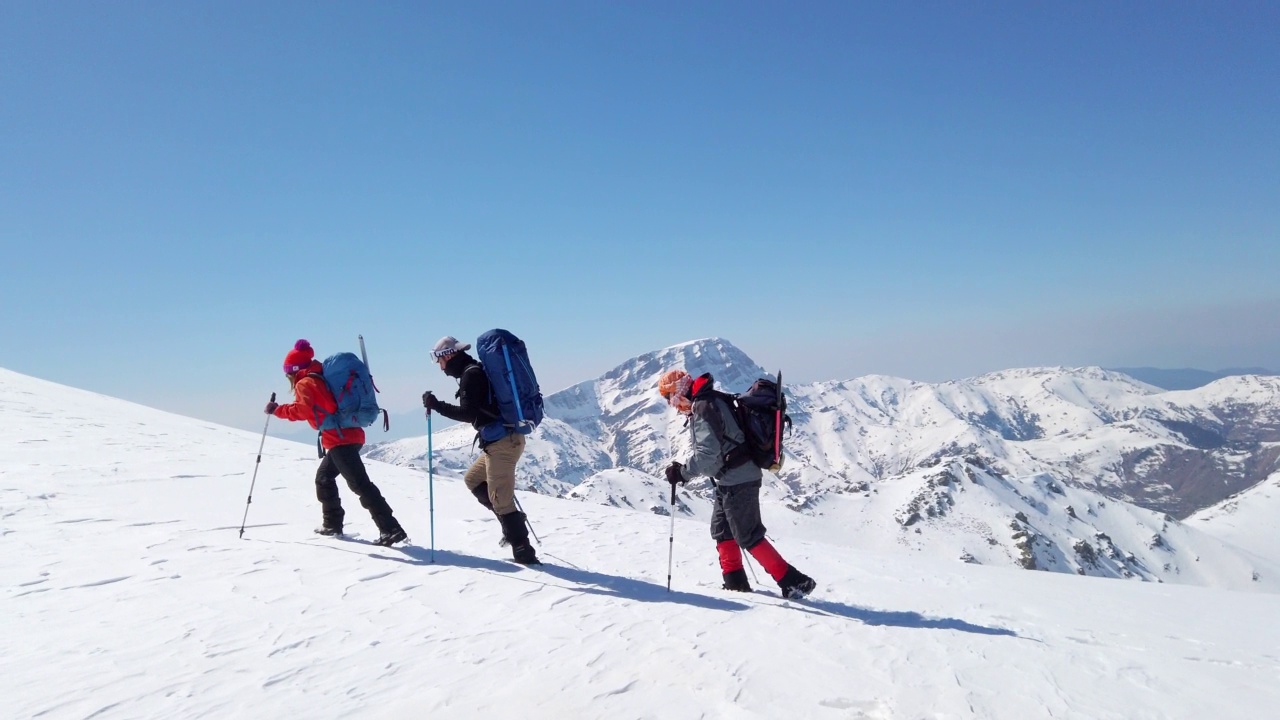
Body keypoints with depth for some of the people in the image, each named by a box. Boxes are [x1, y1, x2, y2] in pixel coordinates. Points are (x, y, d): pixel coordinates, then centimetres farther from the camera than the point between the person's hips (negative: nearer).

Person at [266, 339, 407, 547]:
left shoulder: (305, 383, -3)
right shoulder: (322, 378, 23)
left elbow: (301, 410, -18)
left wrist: (277, 410, -8)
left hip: (339, 439, -10)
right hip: (351, 435, 10)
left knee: (360, 484, -15)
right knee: (324, 477, 25)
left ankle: (391, 529, -22)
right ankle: (332, 524, 32)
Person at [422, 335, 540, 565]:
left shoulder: (471, 374, -11)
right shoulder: (477, 370, 19)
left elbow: (468, 413, -16)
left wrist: (436, 405, -11)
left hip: (501, 442, -10)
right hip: (505, 438, 10)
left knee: (500, 499, -6)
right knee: (472, 479, 22)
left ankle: (524, 552, -2)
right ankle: (513, 524, 15)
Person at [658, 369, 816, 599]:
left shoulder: (702, 407, -18)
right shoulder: (709, 402, 13)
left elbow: (708, 453, -25)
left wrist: (682, 472, -15)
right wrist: (685, 469, 14)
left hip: (736, 480, -10)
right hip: (732, 478, 10)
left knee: (748, 536, -5)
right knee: (721, 529, 19)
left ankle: (794, 581, -1)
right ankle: (734, 580, 27)